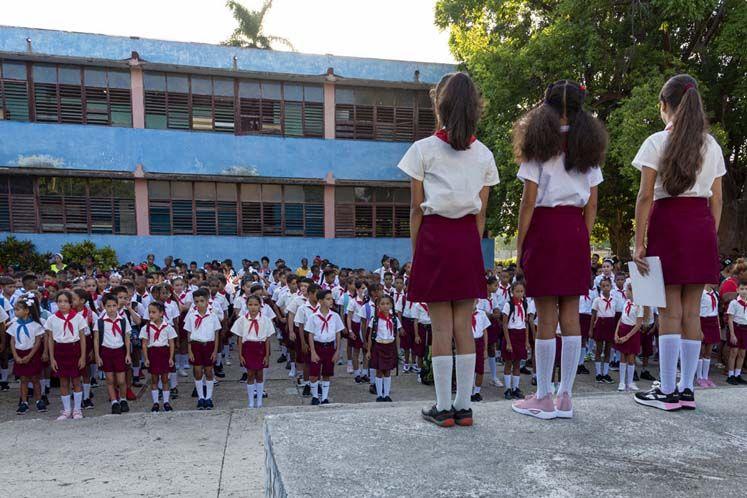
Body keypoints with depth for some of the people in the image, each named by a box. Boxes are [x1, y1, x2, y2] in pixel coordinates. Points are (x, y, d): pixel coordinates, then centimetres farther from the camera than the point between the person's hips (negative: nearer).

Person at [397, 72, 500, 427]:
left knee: (441, 326, 1)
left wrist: (415, 250, 5)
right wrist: (472, 245, 16)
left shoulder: (423, 150, -2)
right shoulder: (484, 155, 9)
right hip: (469, 239, 4)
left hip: (434, 237, -3)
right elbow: (481, 212, 9)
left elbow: (416, 208, -2)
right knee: (464, 326, 7)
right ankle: (463, 406, 14)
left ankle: (443, 408, 8)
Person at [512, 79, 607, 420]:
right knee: (571, 315, 6)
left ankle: (544, 398, 6)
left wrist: (520, 244, -3)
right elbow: (592, 204, 10)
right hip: (576, 230, 5)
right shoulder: (588, 147, 13)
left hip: (544, 228, -5)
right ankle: (565, 397, 13)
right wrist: (584, 239, 16)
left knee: (546, 316, -2)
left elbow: (529, 200, -7)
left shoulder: (539, 144, -1)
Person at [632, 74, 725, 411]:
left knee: (670, 310, -2)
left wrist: (639, 242, -6)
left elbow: (645, 197, -8)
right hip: (702, 226, 5)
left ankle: (667, 391, 3)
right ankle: (686, 389, 13)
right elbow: (716, 198, 11)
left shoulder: (657, 142, -3)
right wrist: (711, 236, 18)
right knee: (692, 310, 7)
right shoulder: (711, 145, 12)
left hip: (668, 223, -4)